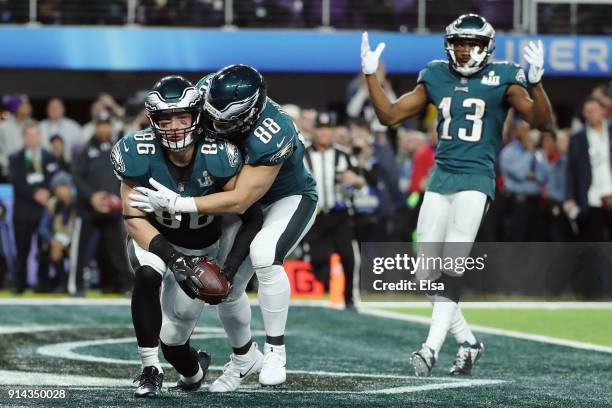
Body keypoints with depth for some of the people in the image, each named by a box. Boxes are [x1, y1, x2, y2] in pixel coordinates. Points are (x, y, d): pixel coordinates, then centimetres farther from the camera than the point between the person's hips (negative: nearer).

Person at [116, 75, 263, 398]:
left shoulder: (218, 156, -27)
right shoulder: (138, 153, -26)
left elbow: (252, 217, -19)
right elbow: (134, 219, -21)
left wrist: (230, 266, -32)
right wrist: (172, 258, -36)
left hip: (206, 247, 0)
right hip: (155, 239, 0)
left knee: (172, 338, -4)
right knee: (148, 275, -35)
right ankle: (150, 371, -21)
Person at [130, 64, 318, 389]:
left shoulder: (271, 138, -41)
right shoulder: (208, 92, -24)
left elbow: (238, 202, -38)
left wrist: (176, 203, -39)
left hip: (289, 199, -7)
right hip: (246, 195, 7)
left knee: (264, 255, -34)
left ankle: (275, 350, -18)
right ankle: (241, 356, 30)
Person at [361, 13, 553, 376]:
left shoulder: (501, 79, -1)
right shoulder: (436, 78, 10)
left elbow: (543, 122, -9)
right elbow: (390, 115, 15)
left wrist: (535, 82, -25)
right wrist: (371, 75, 5)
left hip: (476, 179, -5)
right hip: (440, 179, 5)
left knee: (451, 266, -18)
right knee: (427, 274, 4)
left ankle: (433, 347, -23)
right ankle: (467, 342, 18)